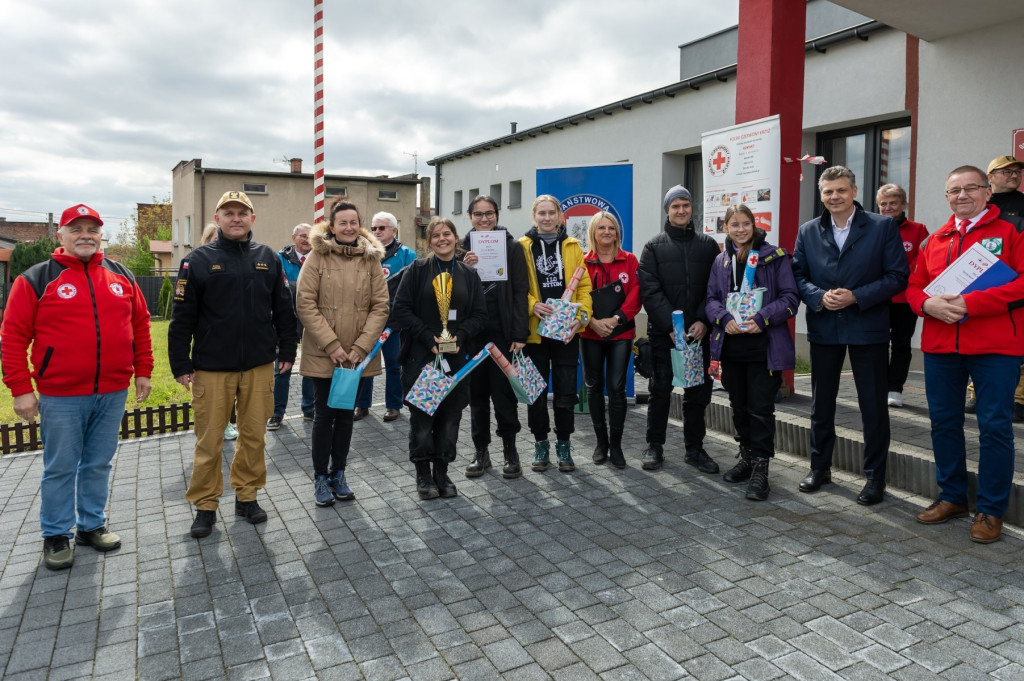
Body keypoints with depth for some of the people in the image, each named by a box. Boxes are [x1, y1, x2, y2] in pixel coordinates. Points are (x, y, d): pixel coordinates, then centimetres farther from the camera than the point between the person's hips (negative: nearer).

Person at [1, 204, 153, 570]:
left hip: (113, 394, 3)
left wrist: (143, 372, 9)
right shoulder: (36, 279, -4)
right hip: (61, 396, -3)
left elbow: (140, 325, 12)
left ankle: (92, 525, 29)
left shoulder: (121, 276, 7)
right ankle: (56, 535, 23)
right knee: (60, 468, 8)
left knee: (99, 464, 14)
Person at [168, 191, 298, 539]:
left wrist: (287, 351, 8)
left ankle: (247, 495, 27)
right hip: (212, 368, -2)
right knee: (209, 440, 6)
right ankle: (205, 505, 20)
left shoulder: (267, 258, 6)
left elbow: (283, 309, 10)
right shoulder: (198, 260, -2)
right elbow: (182, 318, -3)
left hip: (260, 366, 3)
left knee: (254, 435, 10)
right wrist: (181, 364, -5)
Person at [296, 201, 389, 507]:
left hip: (358, 354, 3)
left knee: (346, 413, 13)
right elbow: (305, 304, -9)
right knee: (324, 414, 6)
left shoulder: (371, 258, 2)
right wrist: (331, 345, -14)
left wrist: (361, 347, -10)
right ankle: (321, 477, 20)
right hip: (322, 354, -2)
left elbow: (380, 306, -1)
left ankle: (338, 473, 28)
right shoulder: (317, 256, -4)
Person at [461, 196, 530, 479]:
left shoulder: (511, 246, 1)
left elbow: (520, 291, -4)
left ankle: (510, 452, 16)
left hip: (502, 331, -2)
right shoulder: (462, 248, 8)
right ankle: (481, 452, 21)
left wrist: (519, 333, -10)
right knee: (477, 392, 9)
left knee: (503, 392, 1)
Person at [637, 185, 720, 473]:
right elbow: (650, 290, -6)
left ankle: (694, 448, 20)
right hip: (663, 332, -2)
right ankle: (654, 446, 17)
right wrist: (670, 325, -15)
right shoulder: (654, 246, 5)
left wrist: (703, 321, -10)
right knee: (660, 390, 5)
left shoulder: (708, 245, 10)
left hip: (699, 332, 2)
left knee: (698, 391, 7)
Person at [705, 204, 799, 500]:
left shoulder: (775, 256, -1)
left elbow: (790, 297, -5)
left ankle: (760, 468, 5)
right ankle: (746, 457, 30)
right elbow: (711, 298, 8)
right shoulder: (721, 261, 12)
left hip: (764, 346, -4)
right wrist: (725, 319, -11)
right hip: (731, 344, 5)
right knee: (739, 406, 15)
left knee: (761, 407, -3)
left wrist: (762, 319, -18)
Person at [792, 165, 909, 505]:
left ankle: (875, 477, 18)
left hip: (868, 328, -3)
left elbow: (897, 276, -7)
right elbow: (798, 276, 4)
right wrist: (820, 297, -14)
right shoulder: (808, 232, 6)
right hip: (823, 328, 3)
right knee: (821, 403, 12)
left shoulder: (883, 226, -3)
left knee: (873, 406, 4)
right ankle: (820, 467, 28)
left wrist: (856, 297, -18)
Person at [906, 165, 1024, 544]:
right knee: (943, 422, 11)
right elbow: (914, 285, 13)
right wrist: (929, 303, -9)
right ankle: (952, 497, 27)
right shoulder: (936, 240, 15)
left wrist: (971, 304, -20)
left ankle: (991, 510, 14)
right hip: (940, 345, 5)